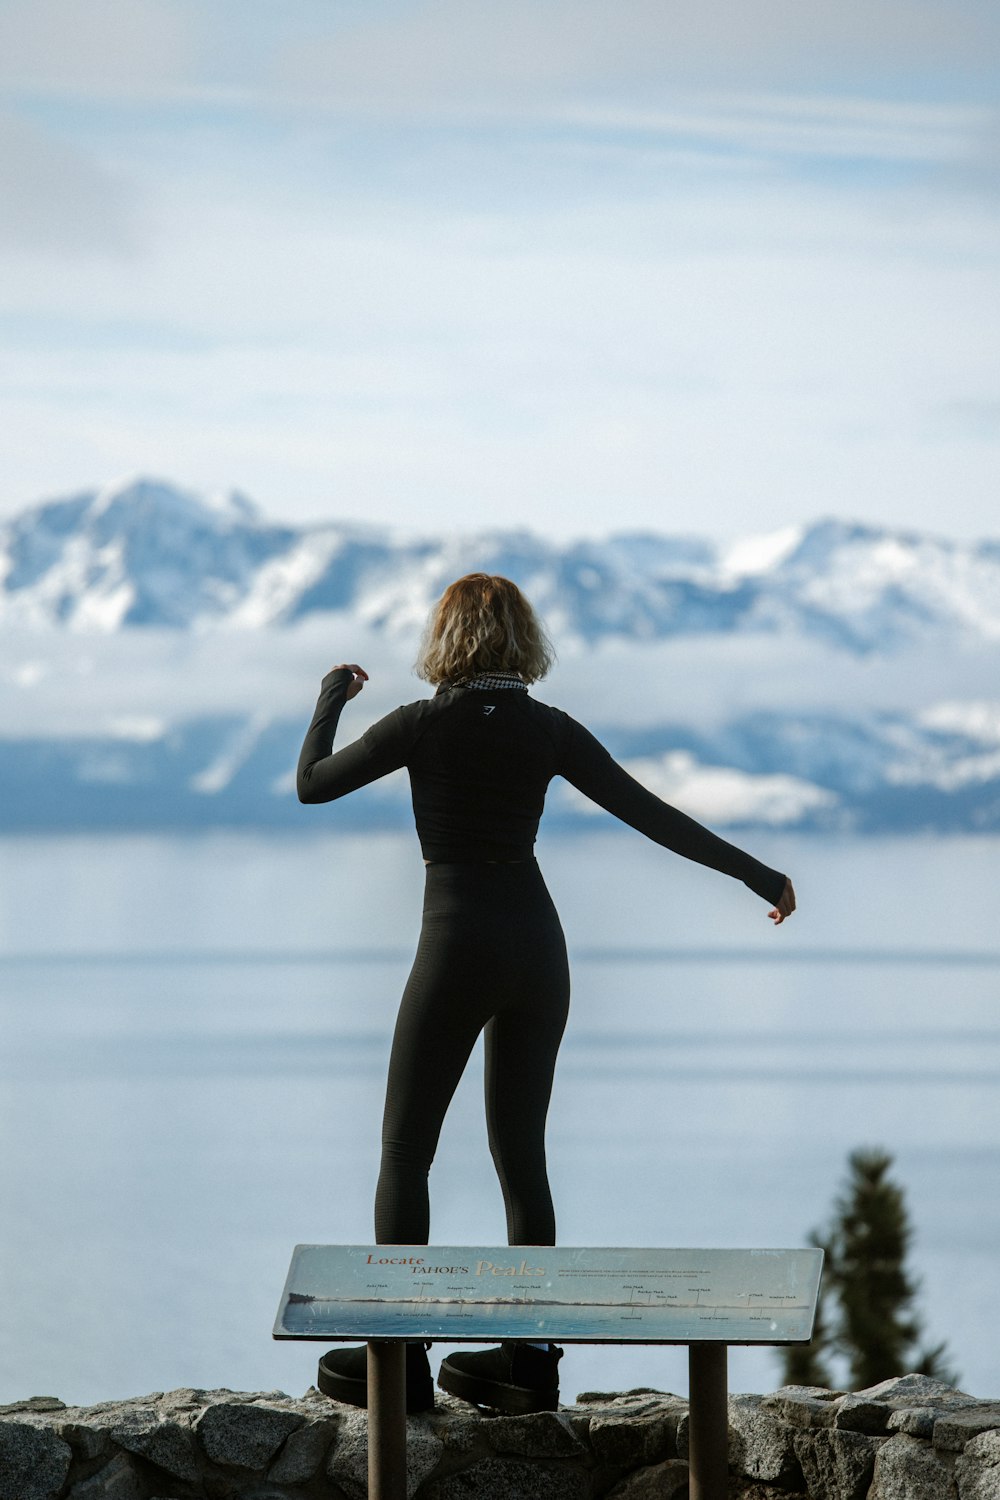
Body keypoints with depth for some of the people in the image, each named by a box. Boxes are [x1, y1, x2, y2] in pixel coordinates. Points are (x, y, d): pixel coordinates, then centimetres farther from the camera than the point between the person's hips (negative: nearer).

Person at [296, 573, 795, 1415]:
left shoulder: (424, 725, -8)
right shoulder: (550, 731, 2)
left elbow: (312, 784, 3)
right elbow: (652, 816, 3)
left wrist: (332, 696, 20)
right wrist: (756, 874, 10)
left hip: (459, 944, -4)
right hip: (537, 943, 5)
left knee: (405, 1151, 4)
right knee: (520, 1154, 10)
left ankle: (397, 1358, 0)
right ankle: (529, 1362, 9)